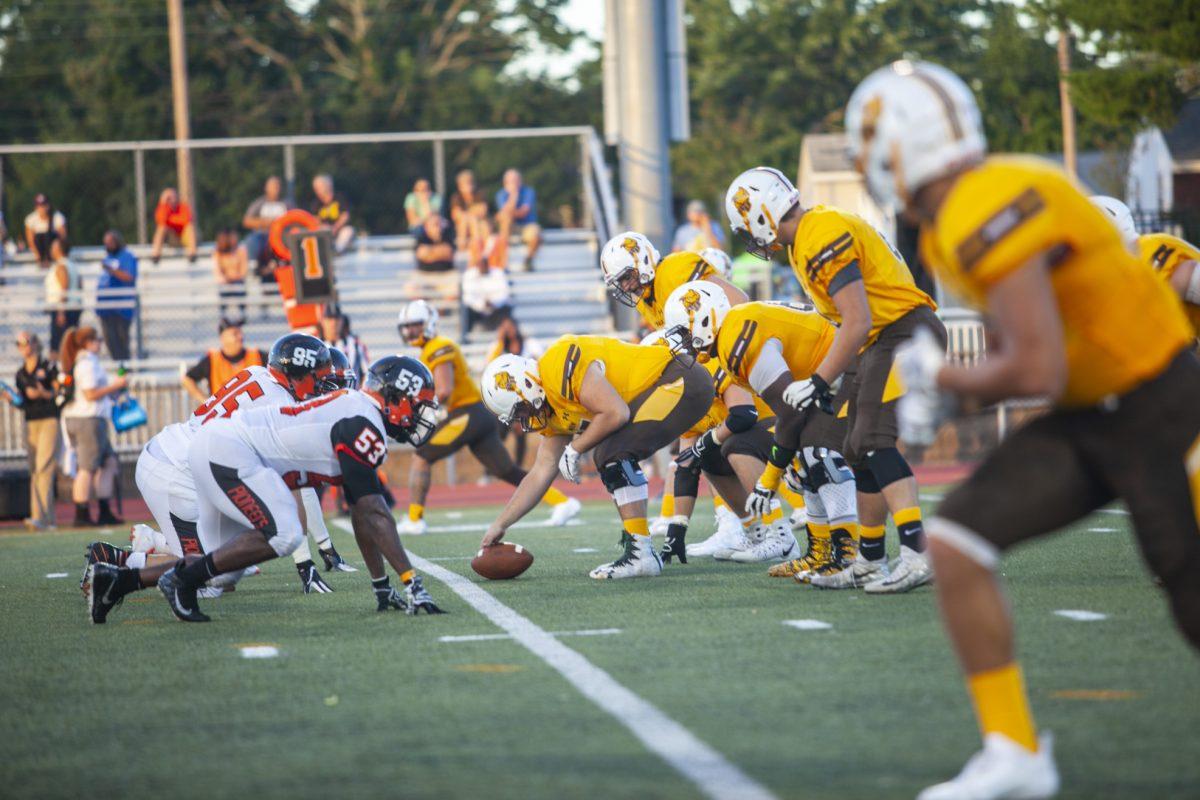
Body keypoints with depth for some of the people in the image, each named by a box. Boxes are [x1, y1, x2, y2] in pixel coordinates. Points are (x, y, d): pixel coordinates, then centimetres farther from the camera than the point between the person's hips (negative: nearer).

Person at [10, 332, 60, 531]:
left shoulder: (48, 367, -1)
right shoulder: (20, 374, 15)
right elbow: (22, 404, 16)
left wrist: (43, 394, -19)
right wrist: (11, 398, -2)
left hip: (49, 420, -6)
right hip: (30, 423, 6)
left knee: (43, 468, -15)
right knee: (34, 471, 1)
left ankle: (41, 517, -22)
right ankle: (49, 519, 4)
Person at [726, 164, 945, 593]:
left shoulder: (823, 239, -19)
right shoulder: (805, 240, 13)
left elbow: (857, 324, -23)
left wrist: (819, 382, -18)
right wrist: (824, 380, 18)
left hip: (905, 335, -11)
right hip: (879, 344, 11)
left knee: (875, 441, -21)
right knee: (859, 452, 13)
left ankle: (918, 554, -30)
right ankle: (870, 563, 22)